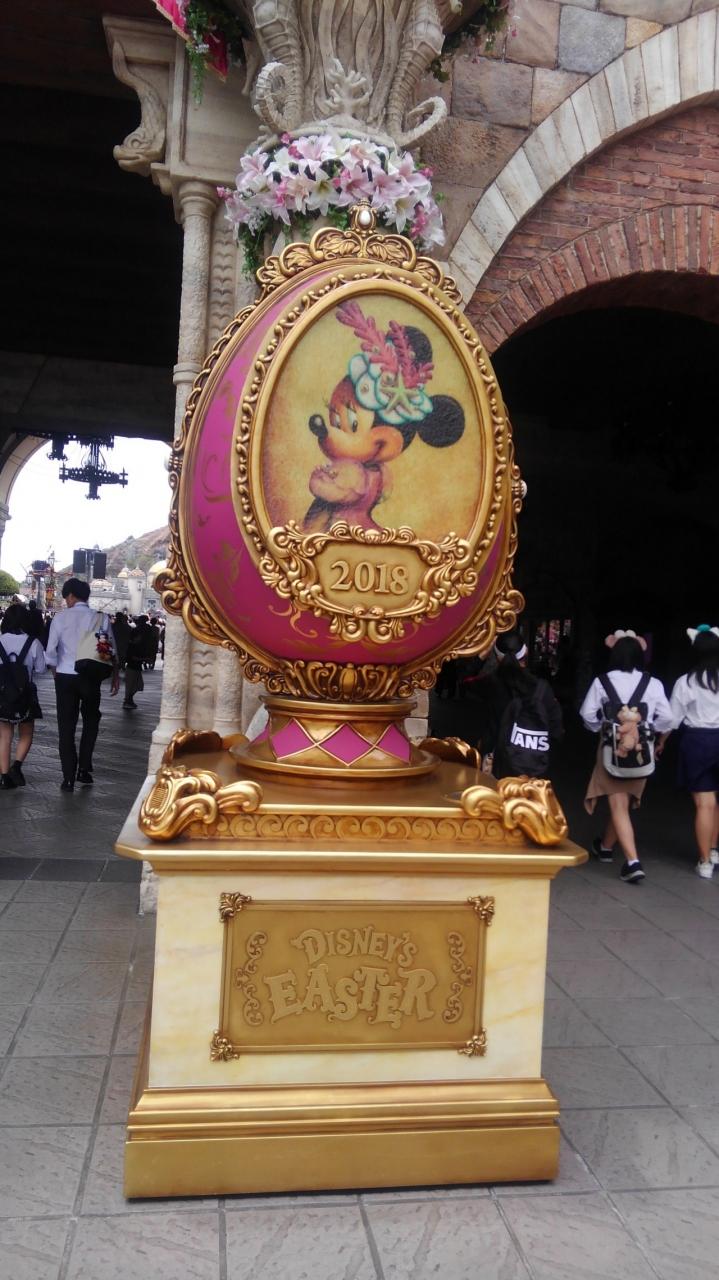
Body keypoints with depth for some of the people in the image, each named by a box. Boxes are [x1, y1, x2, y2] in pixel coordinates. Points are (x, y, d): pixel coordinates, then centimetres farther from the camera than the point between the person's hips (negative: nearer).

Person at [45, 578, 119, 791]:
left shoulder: (61, 618, -4)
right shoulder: (101, 618, -2)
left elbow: (50, 651, -7)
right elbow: (112, 651, -1)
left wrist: (55, 671, 9)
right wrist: (115, 676, 9)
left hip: (65, 677, -1)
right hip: (91, 677, 1)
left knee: (66, 726, 8)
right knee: (91, 722, 21)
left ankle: (69, 778, 9)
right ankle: (84, 769, 15)